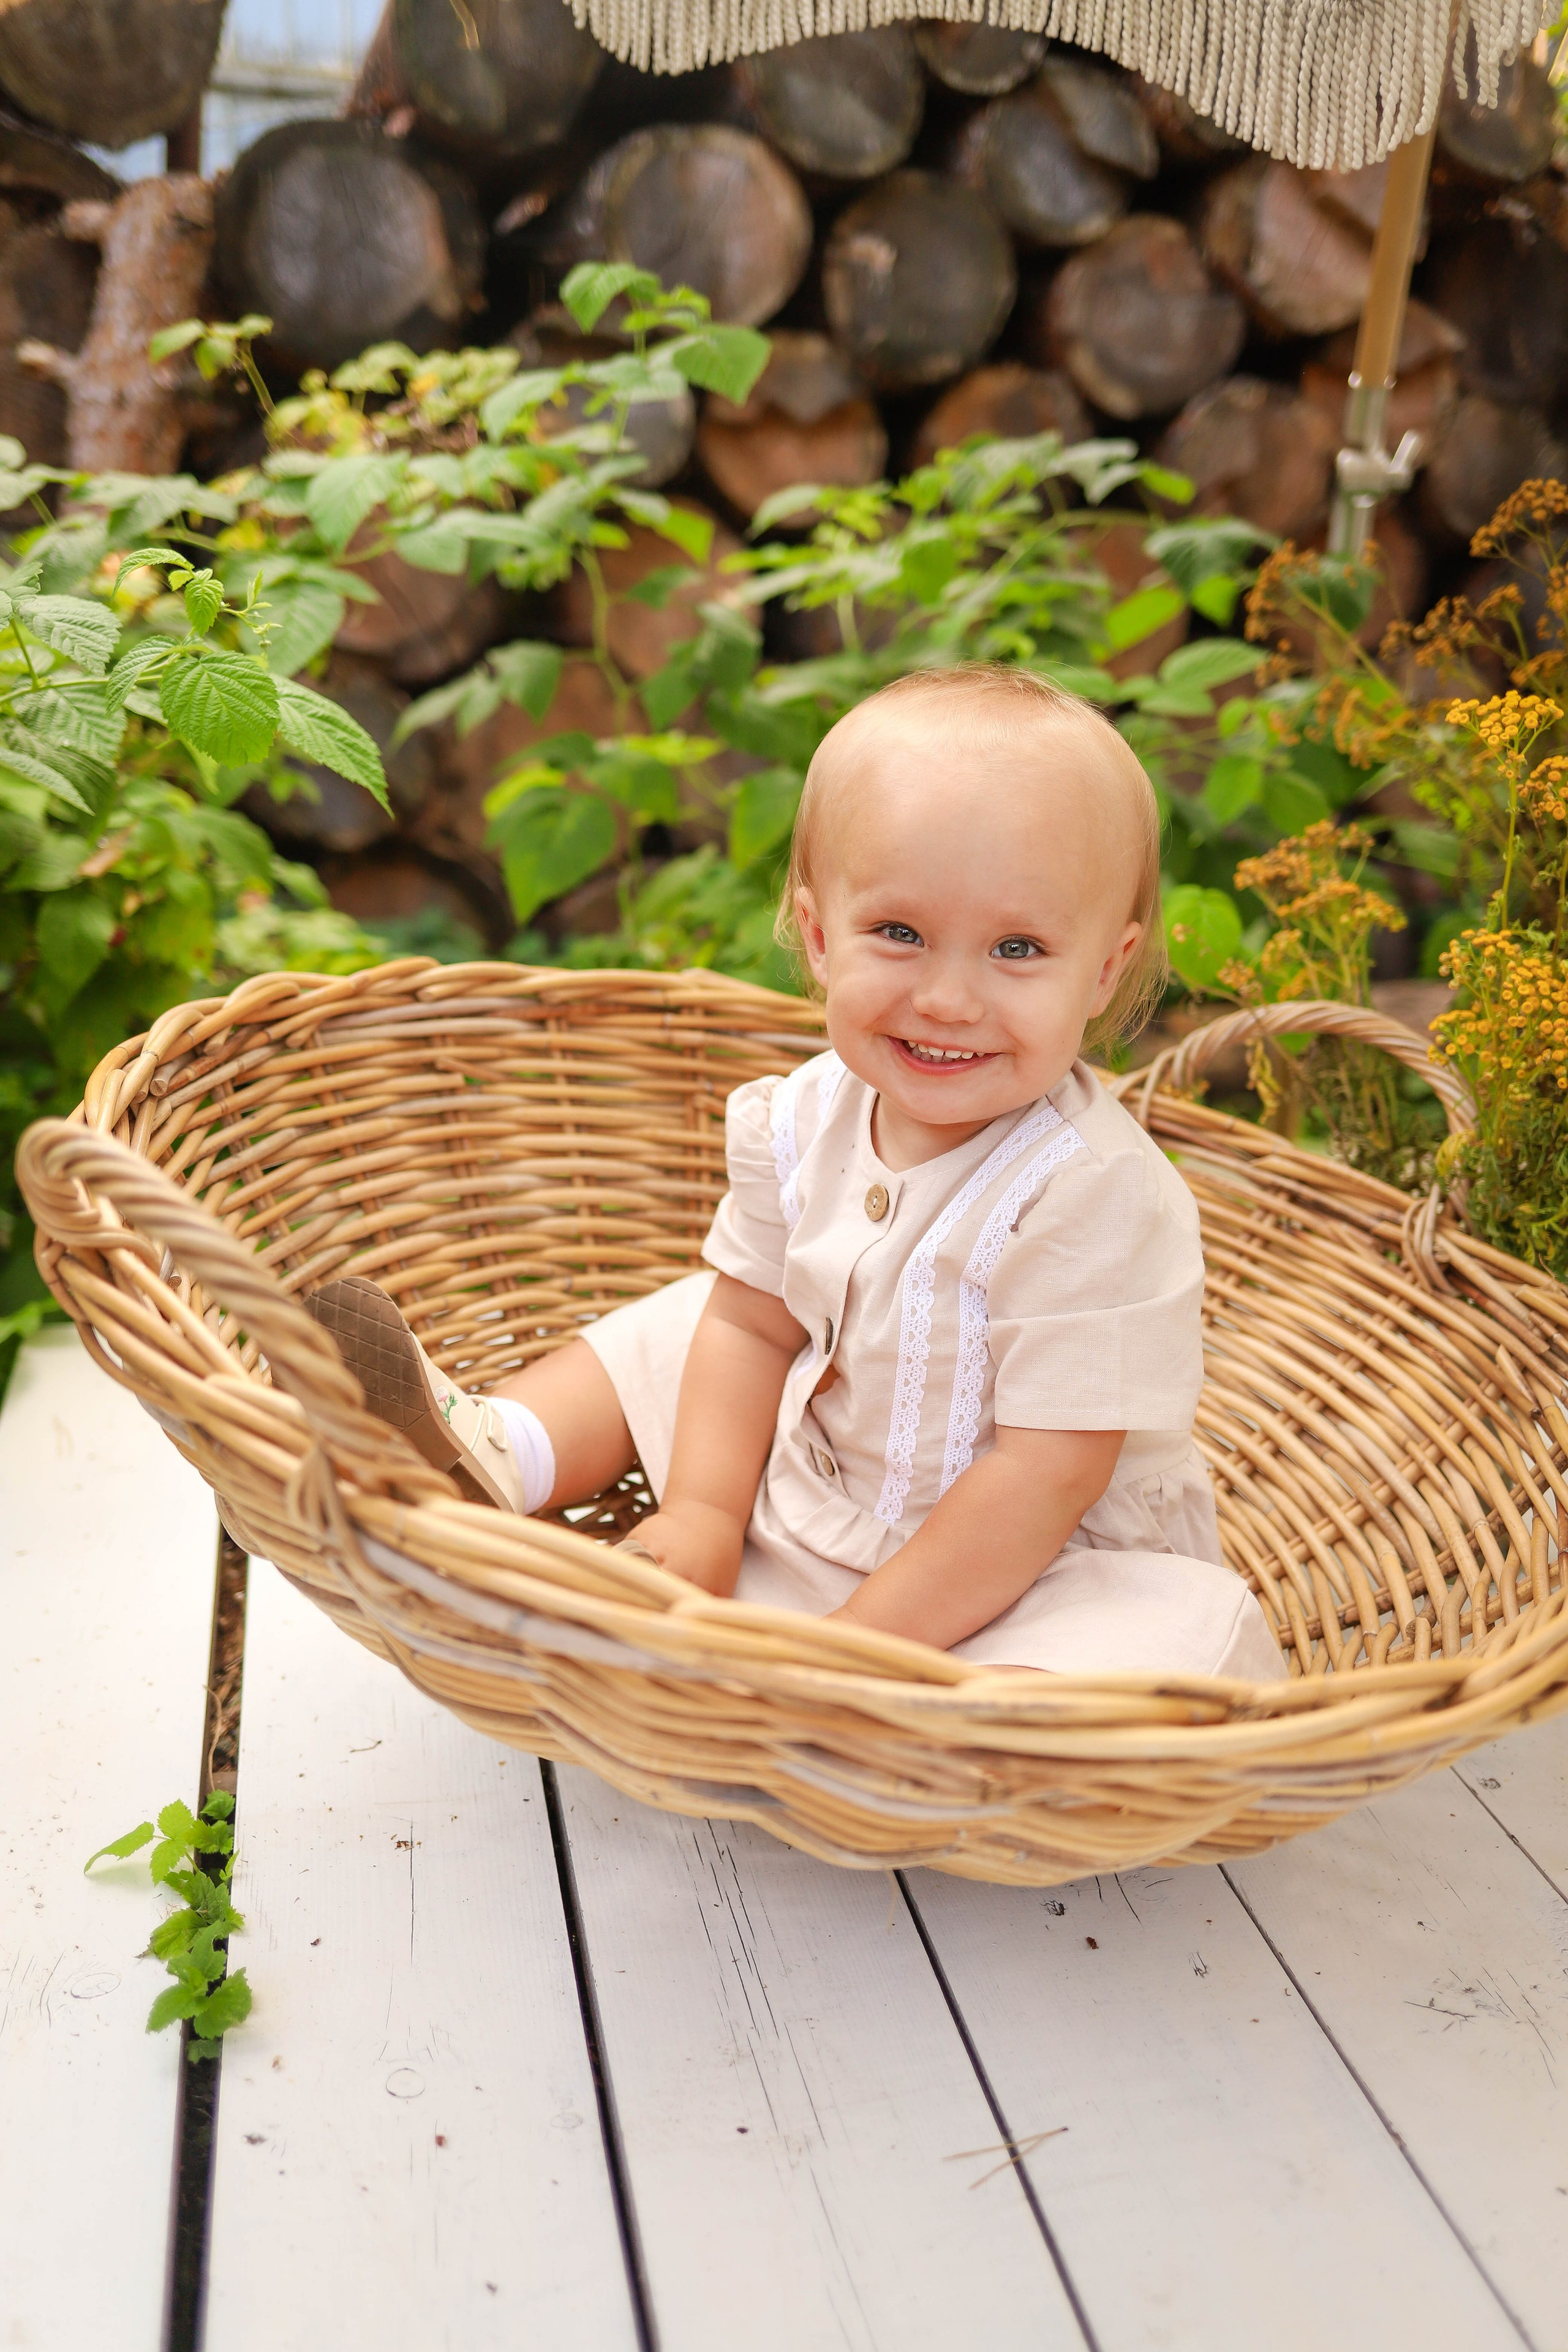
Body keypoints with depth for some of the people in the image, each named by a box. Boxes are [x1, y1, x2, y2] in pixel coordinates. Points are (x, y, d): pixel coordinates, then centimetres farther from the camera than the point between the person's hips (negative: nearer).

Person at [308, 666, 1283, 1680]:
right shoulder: (807, 1116, -9)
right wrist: (702, 1517, -8)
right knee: (669, 1336, 9)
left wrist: (858, 1649, -27)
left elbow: (1045, 1476, -27)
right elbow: (754, 1323, 2)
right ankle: (487, 1452, -9)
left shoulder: (1099, 1196, -28)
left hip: (1042, 1574, -6)